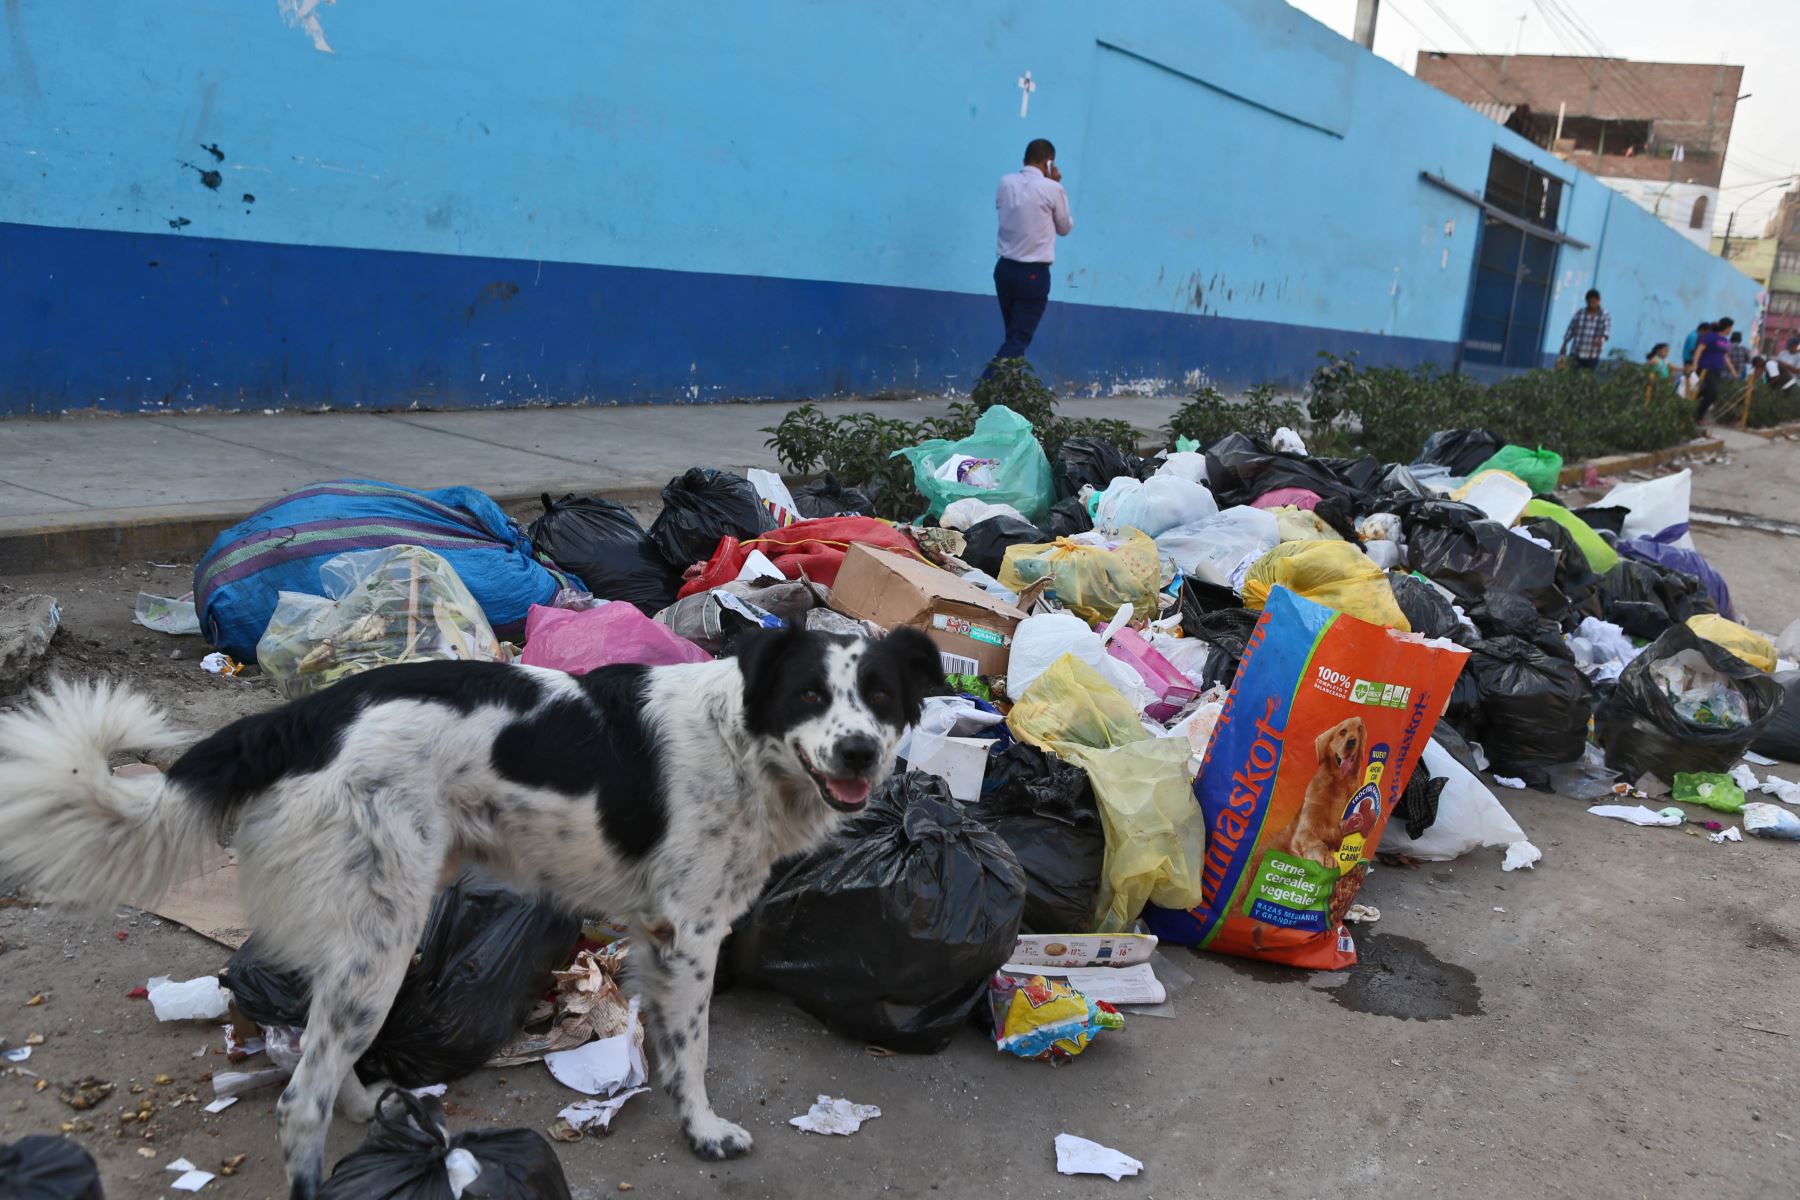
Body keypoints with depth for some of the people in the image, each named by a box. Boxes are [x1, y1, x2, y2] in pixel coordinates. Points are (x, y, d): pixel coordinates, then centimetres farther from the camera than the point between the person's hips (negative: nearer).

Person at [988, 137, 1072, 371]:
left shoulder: (1006, 182, 3)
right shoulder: (1052, 188, -9)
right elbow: (1065, 228, 5)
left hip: (1005, 268, 6)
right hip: (1034, 274, -5)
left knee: (1014, 335, 18)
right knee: (1018, 339, -5)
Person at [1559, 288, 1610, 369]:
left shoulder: (1605, 315, -1)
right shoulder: (1579, 313, 2)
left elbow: (1607, 330, -15)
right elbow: (1571, 330, 7)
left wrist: (1602, 339, -37)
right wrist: (1564, 346, 5)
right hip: (1575, 354, 1)